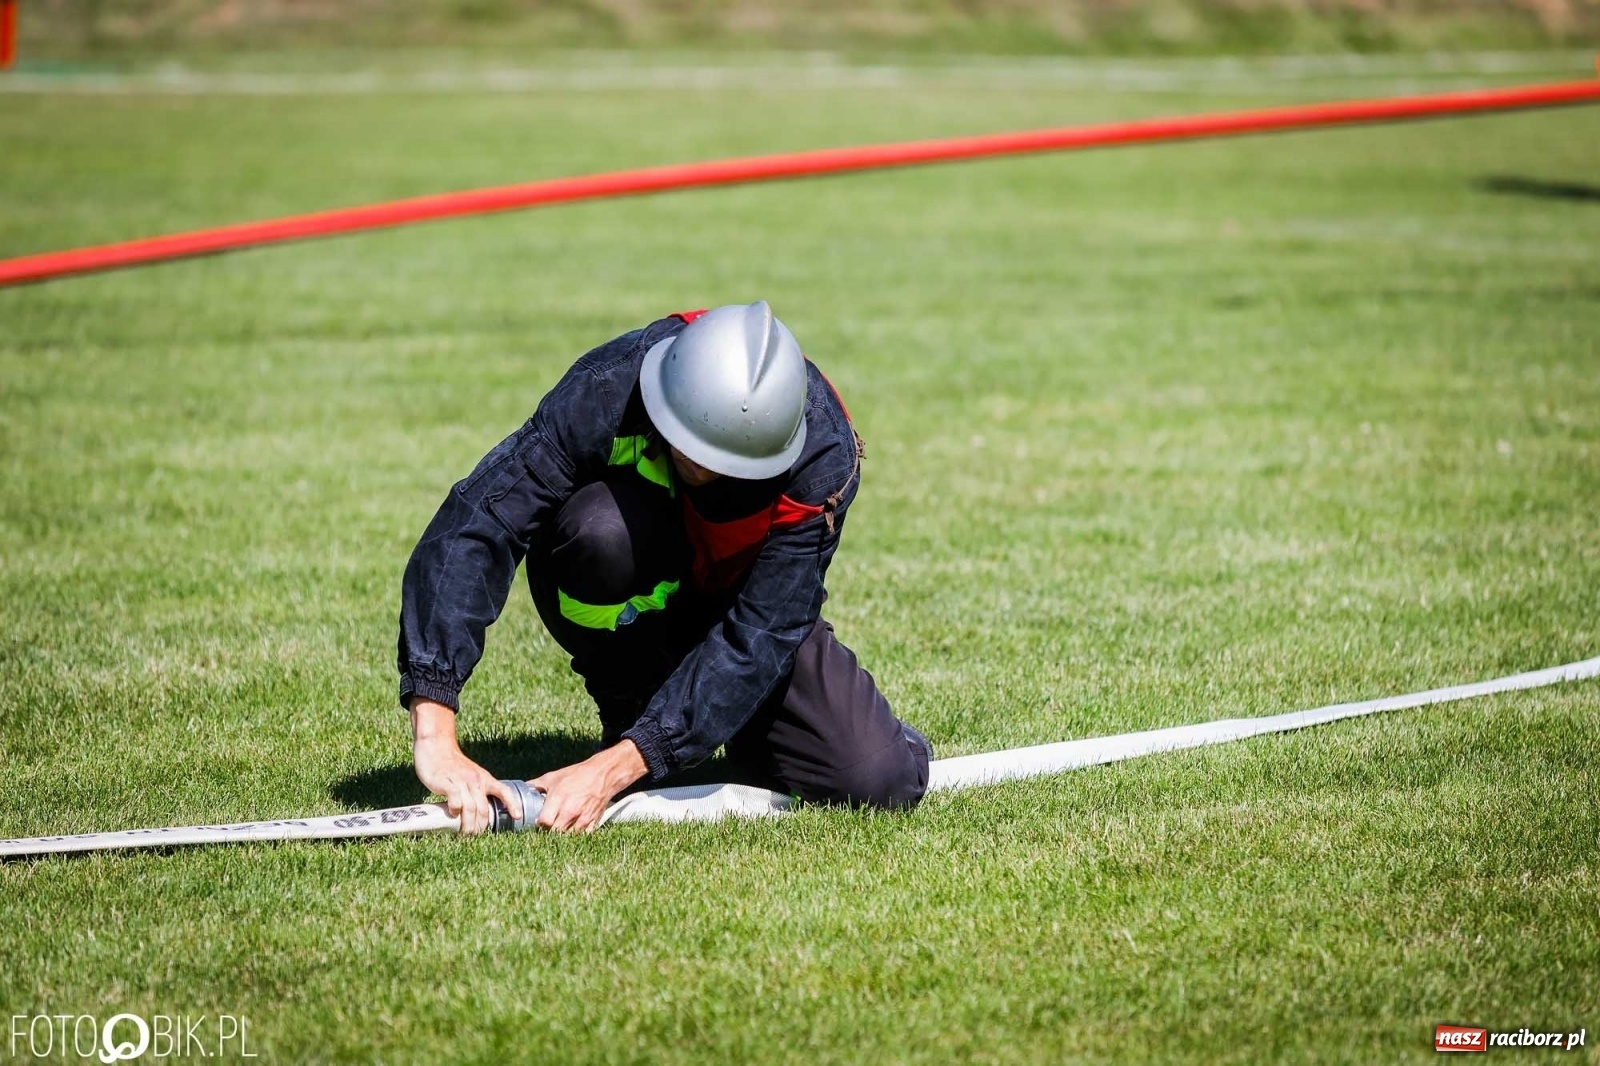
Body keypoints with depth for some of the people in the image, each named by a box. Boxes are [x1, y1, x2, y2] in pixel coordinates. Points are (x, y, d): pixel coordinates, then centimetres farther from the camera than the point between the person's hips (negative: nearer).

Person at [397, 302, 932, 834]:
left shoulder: (825, 458, -32)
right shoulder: (605, 391, -35)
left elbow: (757, 637, -33)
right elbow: (466, 534, -41)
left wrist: (614, 768, -41)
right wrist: (436, 740, -51)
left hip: (743, 599, 1)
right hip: (620, 607, -1)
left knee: (884, 781, -19)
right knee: (606, 525, -38)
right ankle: (628, 707, -9)